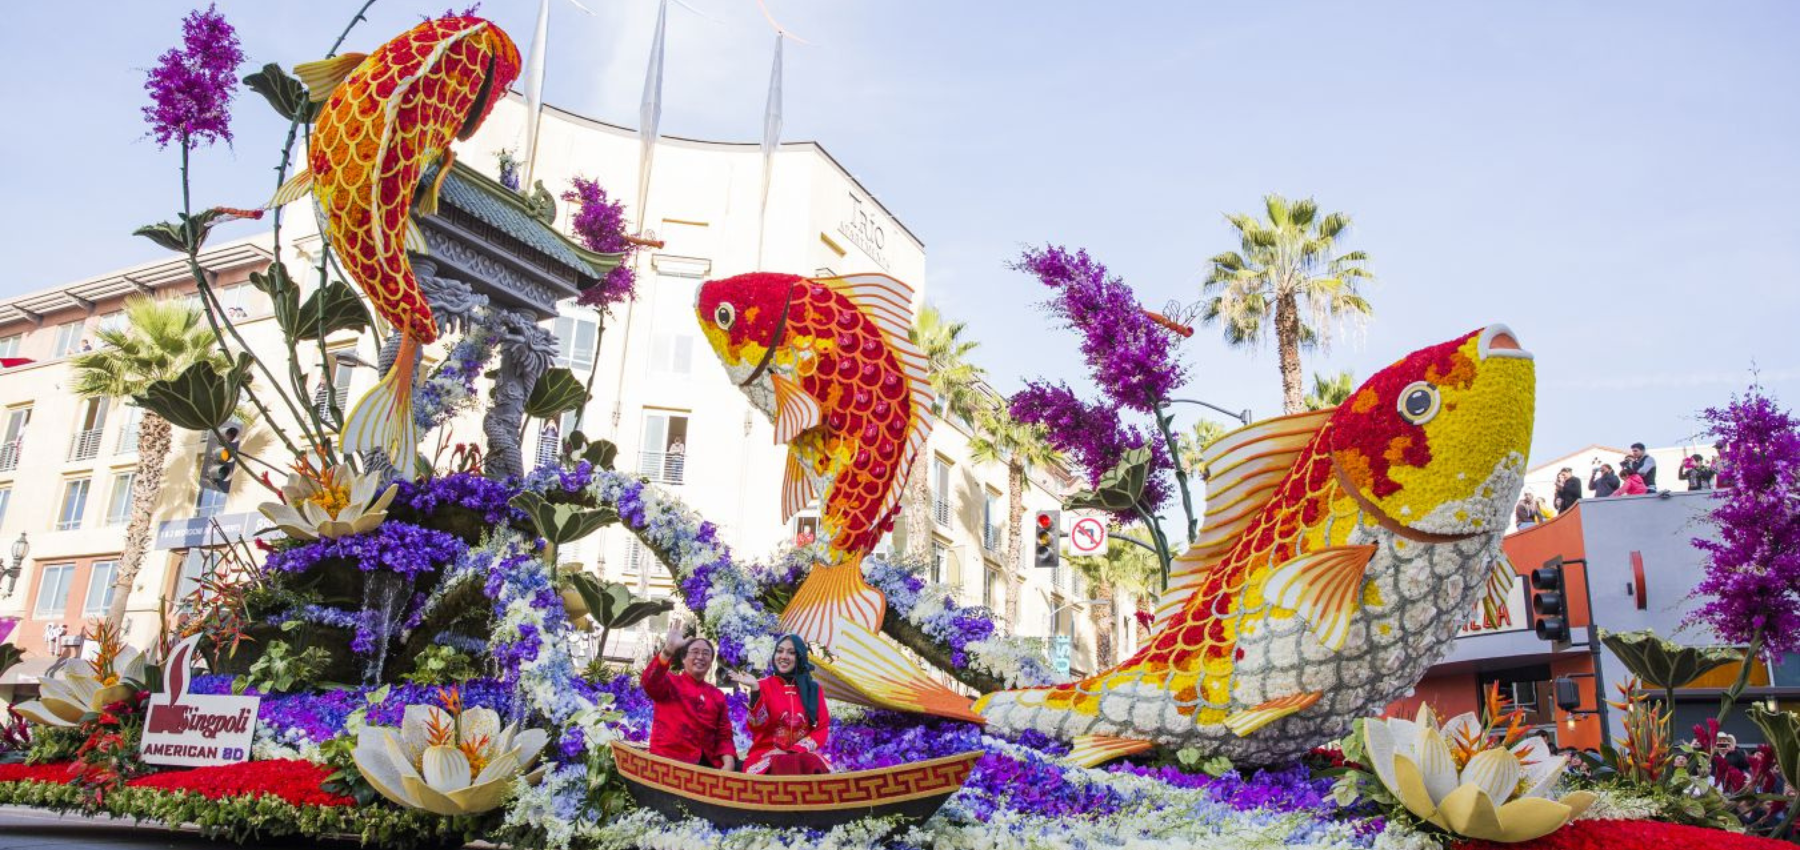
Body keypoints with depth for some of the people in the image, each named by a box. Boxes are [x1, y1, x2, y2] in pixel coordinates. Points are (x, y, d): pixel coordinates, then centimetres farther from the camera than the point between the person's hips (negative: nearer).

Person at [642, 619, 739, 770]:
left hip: (708, 764, 5)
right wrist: (668, 649, -33)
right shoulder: (670, 683, 6)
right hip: (669, 762, -5)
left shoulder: (718, 695, 17)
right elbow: (650, 682, -17)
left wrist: (729, 764, -9)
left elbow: (724, 735, 12)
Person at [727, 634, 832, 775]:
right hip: (767, 755, -1)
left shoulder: (813, 689, 11)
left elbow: (822, 728, 5)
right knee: (784, 768, -37)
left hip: (803, 754, 2)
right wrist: (754, 689, -20)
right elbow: (757, 726, -7)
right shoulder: (763, 685, 6)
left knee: (813, 767, -35)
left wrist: (794, 751, -9)